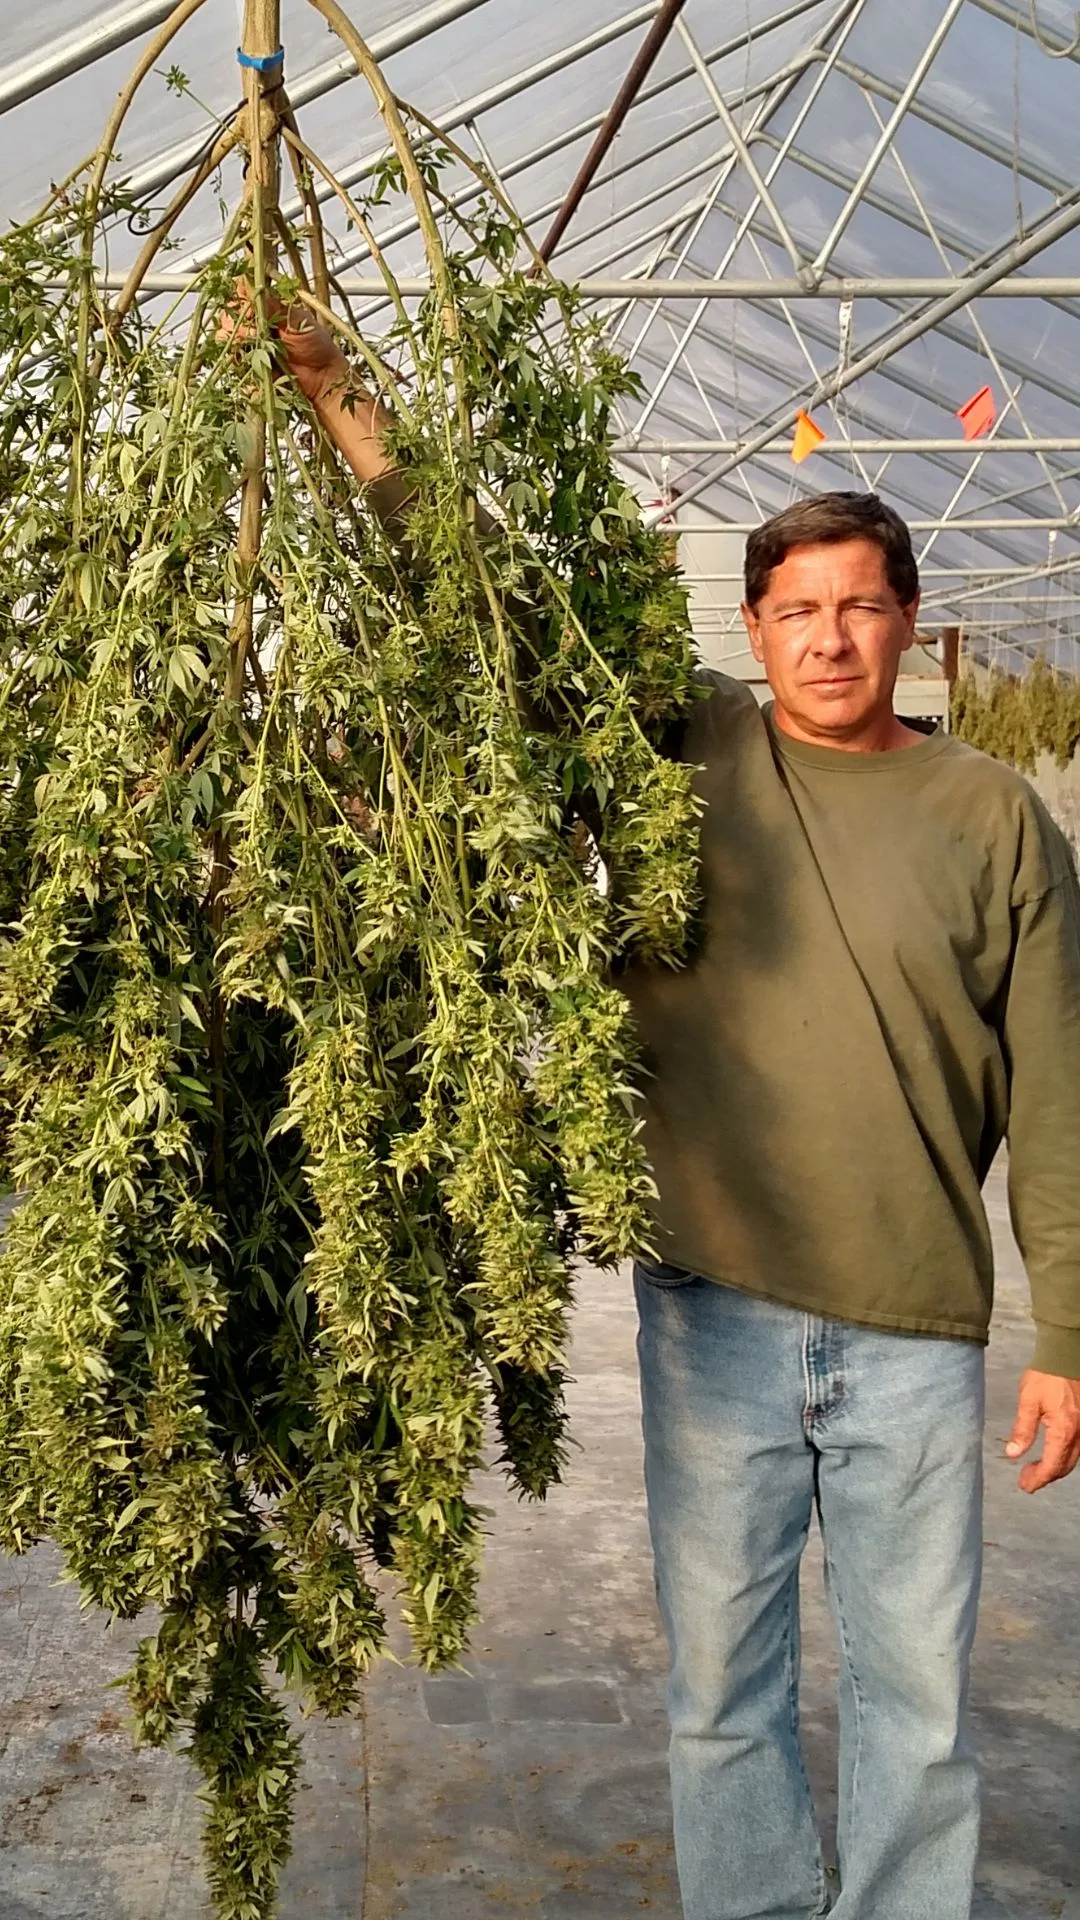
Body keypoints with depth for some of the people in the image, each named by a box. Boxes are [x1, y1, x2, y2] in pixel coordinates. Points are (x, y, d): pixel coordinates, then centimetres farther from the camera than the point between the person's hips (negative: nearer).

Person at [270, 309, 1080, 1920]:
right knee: (723, 1682, 15)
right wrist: (353, 424, -5)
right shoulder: (681, 750, 2)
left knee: (917, 1694, 13)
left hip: (919, 1334, 0)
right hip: (711, 1314, 1)